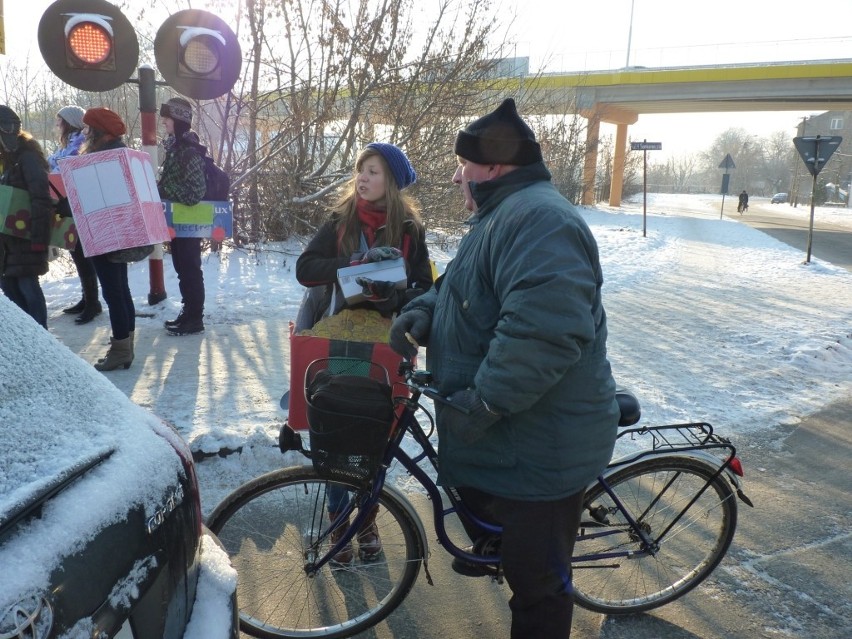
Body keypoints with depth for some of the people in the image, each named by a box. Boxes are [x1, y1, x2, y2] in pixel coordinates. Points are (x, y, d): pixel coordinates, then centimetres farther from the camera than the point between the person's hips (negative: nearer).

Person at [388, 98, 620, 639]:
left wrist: (481, 403, -29)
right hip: (508, 434, 10)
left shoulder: (539, 219, -24)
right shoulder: (504, 215, 13)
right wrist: (422, 310, 0)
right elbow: (459, 287, 21)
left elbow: (544, 332, -36)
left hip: (538, 448, -10)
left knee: (537, 580, 7)